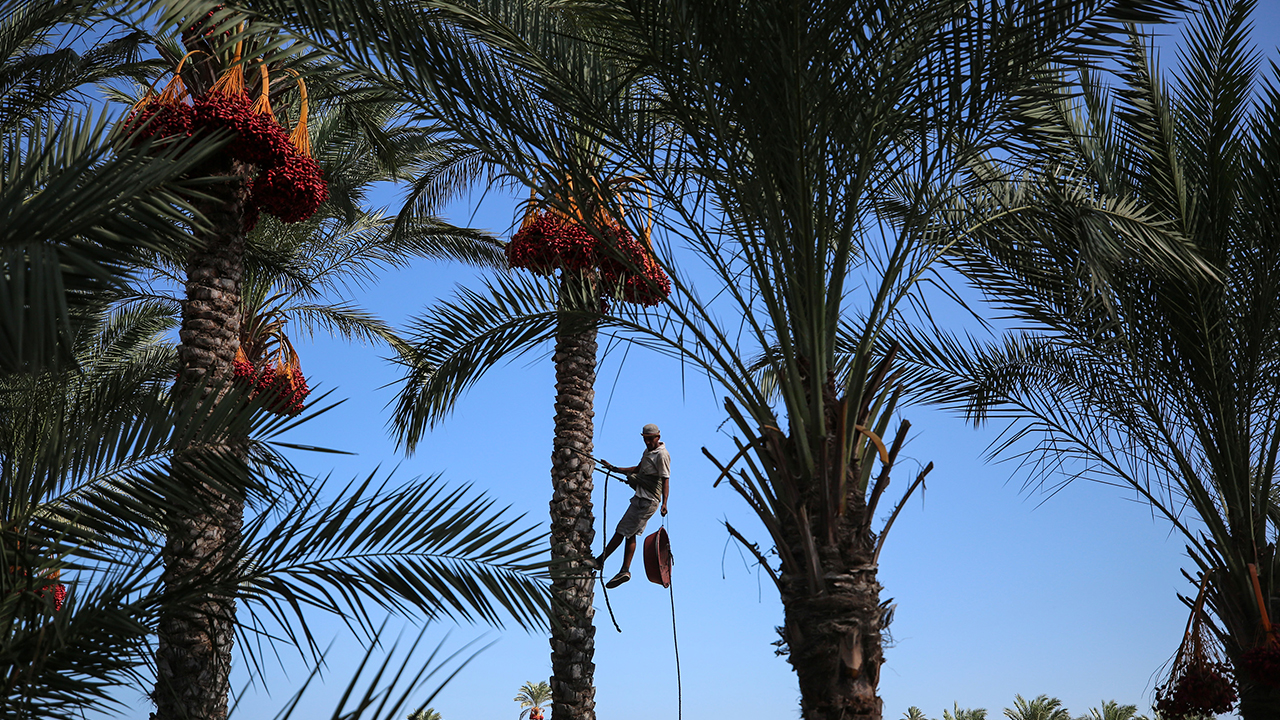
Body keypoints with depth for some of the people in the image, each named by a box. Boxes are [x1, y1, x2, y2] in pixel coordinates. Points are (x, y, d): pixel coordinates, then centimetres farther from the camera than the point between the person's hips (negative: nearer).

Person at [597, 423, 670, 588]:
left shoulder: (662, 455, -14)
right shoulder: (648, 451, 15)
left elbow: (666, 480, -21)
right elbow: (638, 469, 28)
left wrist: (664, 503, -32)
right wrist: (614, 469, 26)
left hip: (647, 501, -10)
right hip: (641, 498, 10)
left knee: (621, 531, -4)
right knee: (630, 534, 11)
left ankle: (600, 562, 4)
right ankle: (625, 571, 14)